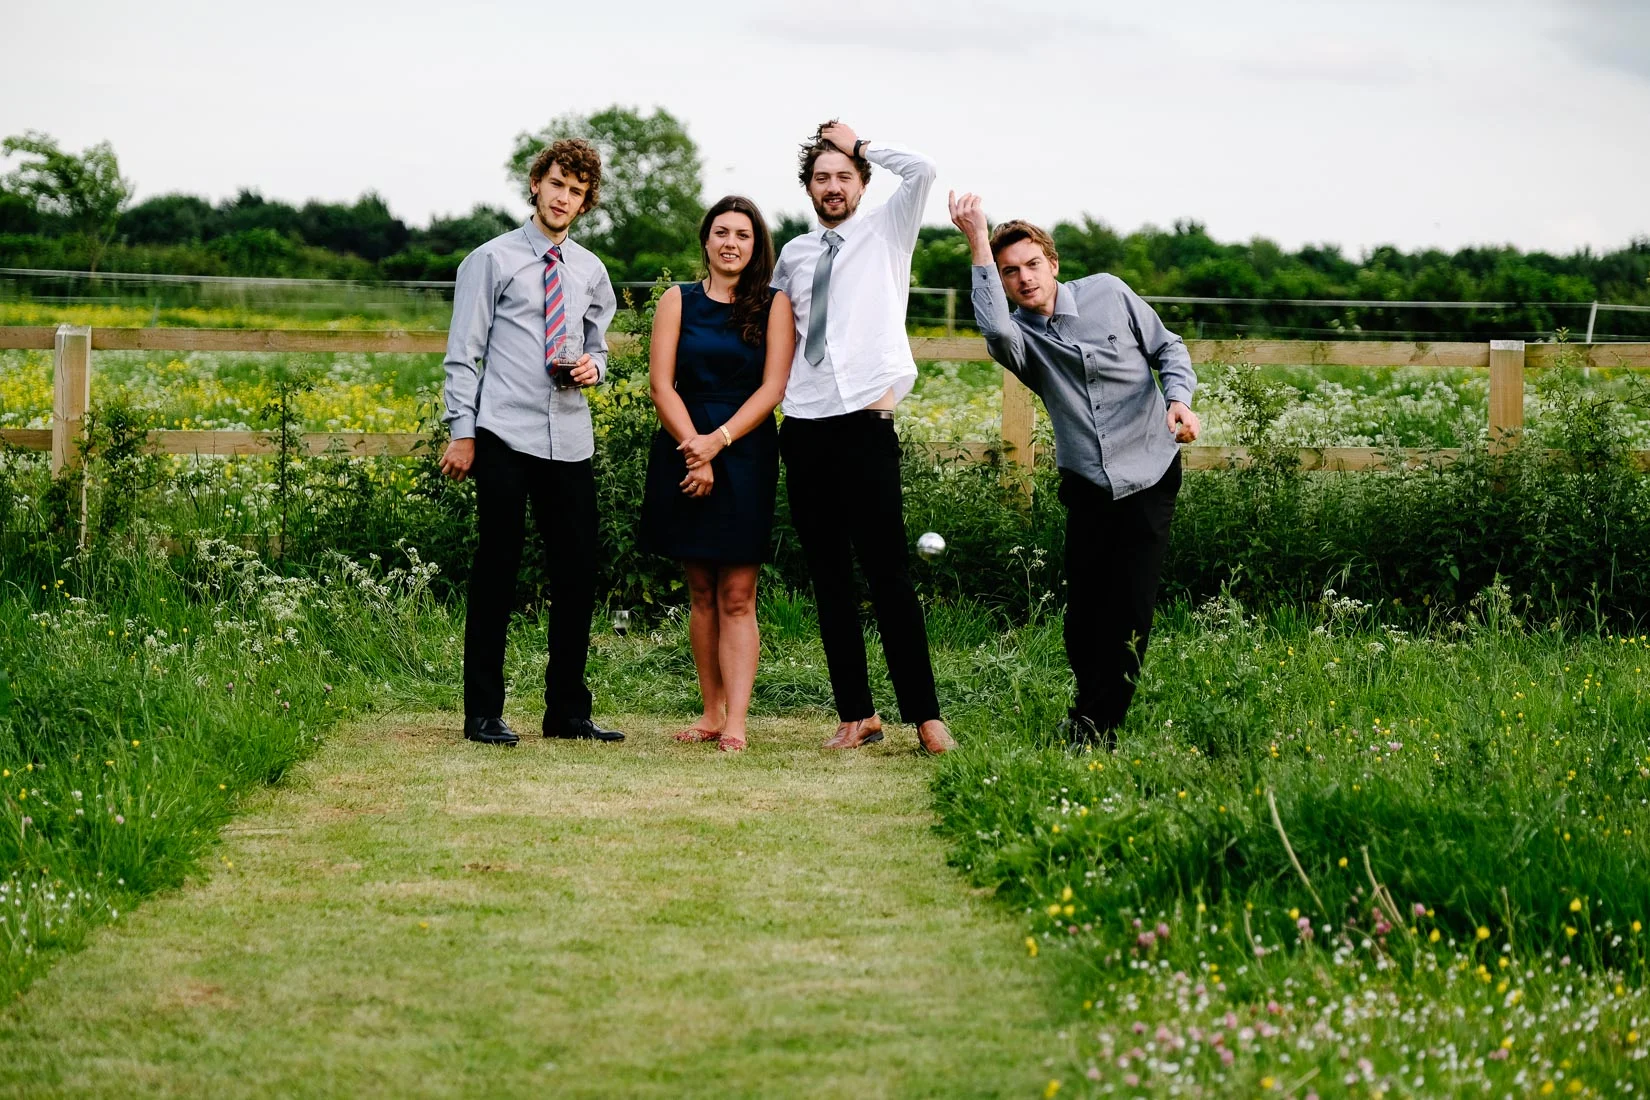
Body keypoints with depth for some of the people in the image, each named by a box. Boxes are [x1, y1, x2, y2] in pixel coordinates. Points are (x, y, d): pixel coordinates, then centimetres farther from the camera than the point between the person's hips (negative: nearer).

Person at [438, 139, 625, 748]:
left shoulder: (590, 272, 15)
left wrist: (593, 367, 0)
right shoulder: (492, 260, 1)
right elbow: (463, 354, -1)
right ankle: (483, 714, 2)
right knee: (496, 573, -3)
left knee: (576, 575, 5)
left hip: (570, 441, 5)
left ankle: (568, 712, 15)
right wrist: (462, 433, -8)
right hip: (505, 439, -5)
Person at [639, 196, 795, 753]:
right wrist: (695, 450, -12)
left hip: (746, 453, -2)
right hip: (684, 451, 2)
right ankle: (710, 712, 11)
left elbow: (772, 387, -4)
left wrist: (719, 440, -15)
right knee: (701, 593, 6)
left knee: (736, 597, -6)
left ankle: (735, 723, -12)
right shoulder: (678, 301, 7)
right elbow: (662, 384, 0)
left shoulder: (773, 304, 4)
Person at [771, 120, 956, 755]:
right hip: (804, 429, 5)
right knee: (829, 580, 6)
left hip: (864, 424, -5)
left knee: (888, 576, -9)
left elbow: (922, 172, -10)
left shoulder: (885, 234, 7)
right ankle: (856, 714, 11)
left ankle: (924, 716, -7)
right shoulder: (794, 256, 17)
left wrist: (862, 145, 3)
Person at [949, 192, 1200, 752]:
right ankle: (1091, 718, 16)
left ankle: (1094, 732, 2)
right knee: (1084, 618, -4)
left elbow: (1167, 348, 10)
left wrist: (1178, 398, -10)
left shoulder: (1108, 294, 0)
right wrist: (979, 245, -28)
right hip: (1087, 488, 1)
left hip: (1149, 479, -1)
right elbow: (996, 330, -29)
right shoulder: (1019, 334, -3)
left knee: (1129, 616, -6)